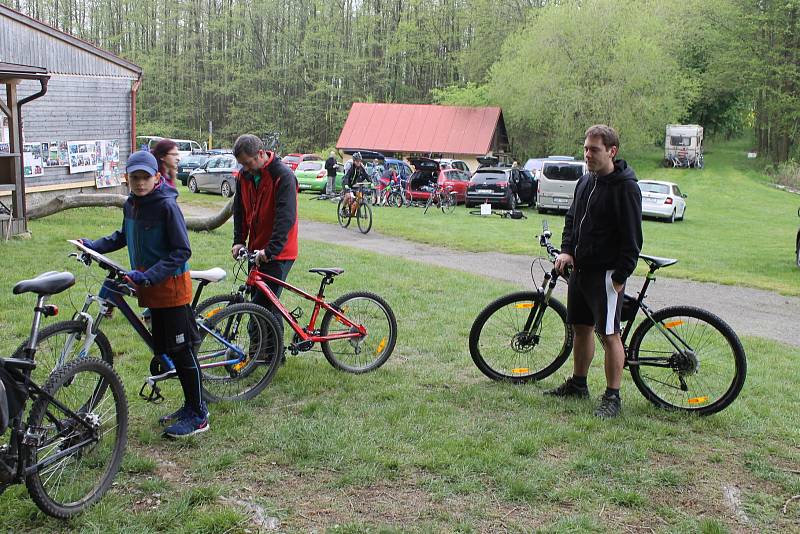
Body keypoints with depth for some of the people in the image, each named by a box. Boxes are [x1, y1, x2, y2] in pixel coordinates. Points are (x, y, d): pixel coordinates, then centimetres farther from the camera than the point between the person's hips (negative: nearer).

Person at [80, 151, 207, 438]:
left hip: (171, 285, -8)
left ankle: (198, 416, 7)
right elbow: (124, 236, 25)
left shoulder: (167, 206, -17)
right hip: (150, 286, 8)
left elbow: (181, 251, -19)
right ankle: (190, 405, 27)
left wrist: (149, 275, -25)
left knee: (182, 350, -3)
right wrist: (94, 245, 13)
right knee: (167, 350, 14)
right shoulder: (130, 204, 7)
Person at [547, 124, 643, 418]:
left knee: (609, 334, -3)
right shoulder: (586, 180, 10)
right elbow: (572, 218, 19)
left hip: (607, 273, -8)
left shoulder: (625, 187, -14)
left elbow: (631, 238, -15)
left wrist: (621, 277, -16)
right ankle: (577, 384, 32)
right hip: (580, 268, 8)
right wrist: (566, 249, 4)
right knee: (581, 327, 17)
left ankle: (612, 397, 7)